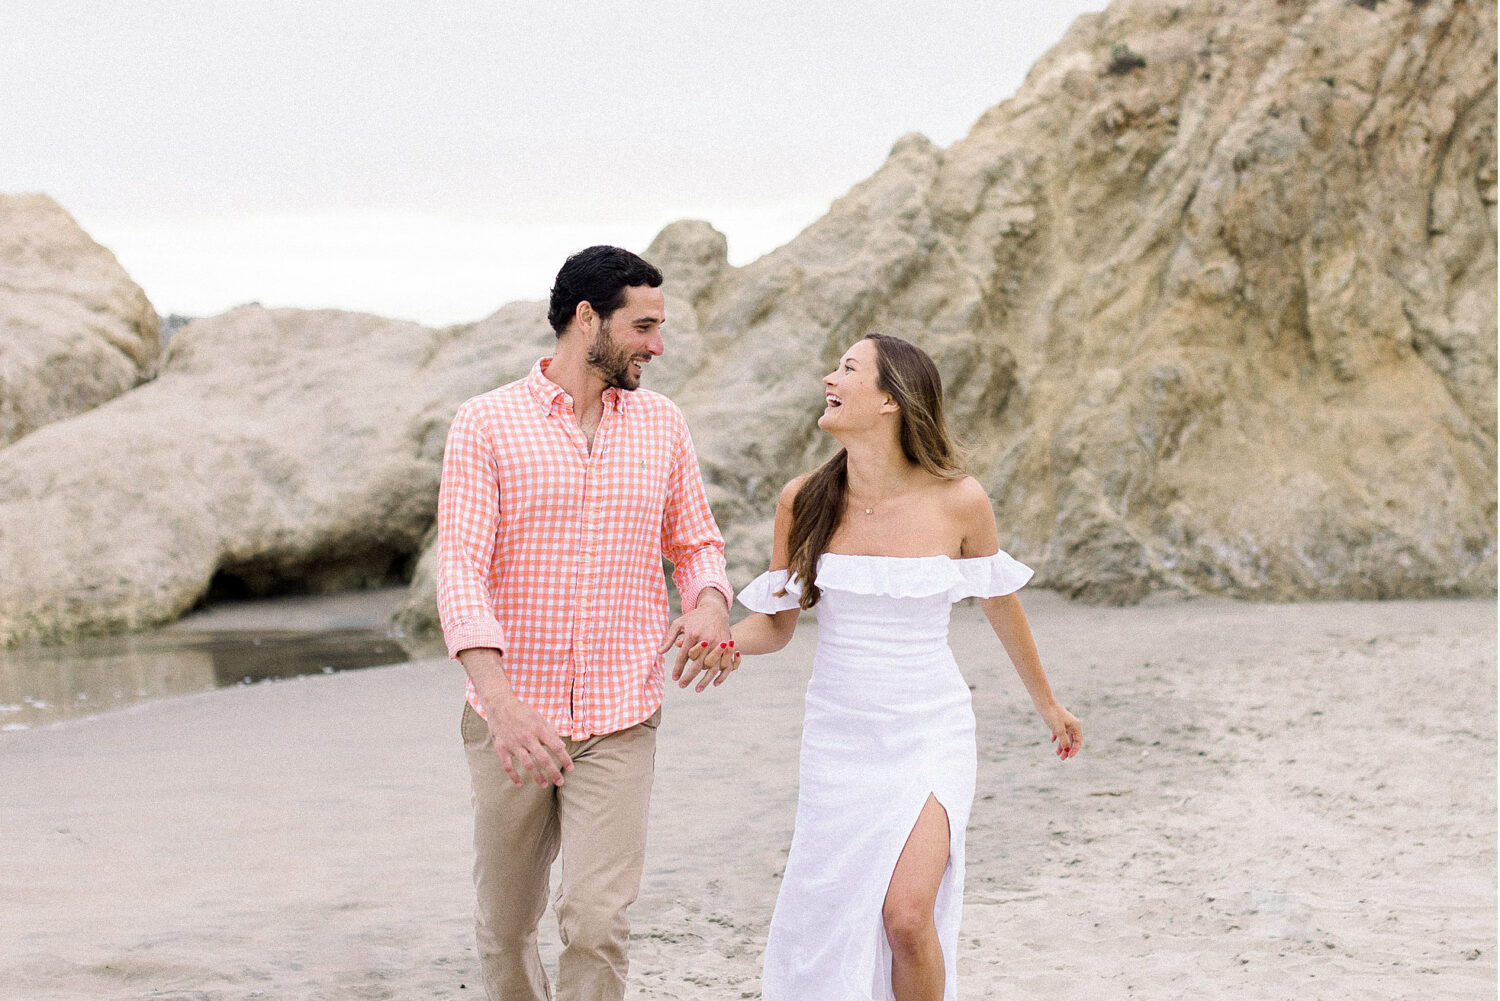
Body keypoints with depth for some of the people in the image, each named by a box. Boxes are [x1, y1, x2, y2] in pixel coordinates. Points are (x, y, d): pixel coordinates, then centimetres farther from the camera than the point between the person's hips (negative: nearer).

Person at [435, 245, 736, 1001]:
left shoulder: (660, 424, 7)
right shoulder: (486, 424, -4)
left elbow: (695, 541, 18)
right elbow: (460, 570, -13)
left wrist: (709, 602, -8)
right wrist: (501, 701, -28)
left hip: (619, 723, 1)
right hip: (513, 721, -1)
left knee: (597, 923, -12)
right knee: (505, 924, 12)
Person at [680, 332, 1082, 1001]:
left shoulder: (958, 501, -9)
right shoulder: (803, 502, -3)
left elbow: (1000, 603, 8)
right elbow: (777, 622, 6)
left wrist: (1047, 705, 20)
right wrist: (725, 641, -17)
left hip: (930, 735, -2)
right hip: (839, 737, 3)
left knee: (907, 913, -18)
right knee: (825, 927, 4)